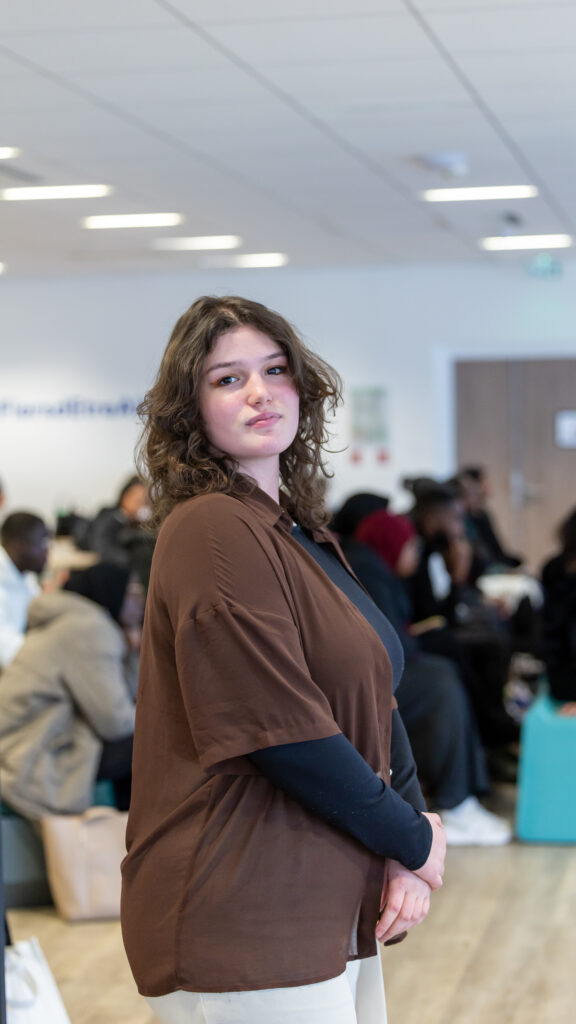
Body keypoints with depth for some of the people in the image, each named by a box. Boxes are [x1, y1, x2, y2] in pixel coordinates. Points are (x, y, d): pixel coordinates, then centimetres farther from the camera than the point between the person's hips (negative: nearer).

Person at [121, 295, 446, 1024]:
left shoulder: (301, 532, 14)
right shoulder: (214, 532, -16)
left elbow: (373, 698, 12)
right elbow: (286, 735, -21)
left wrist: (409, 857, -3)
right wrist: (414, 840, -9)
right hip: (243, 933, -9)